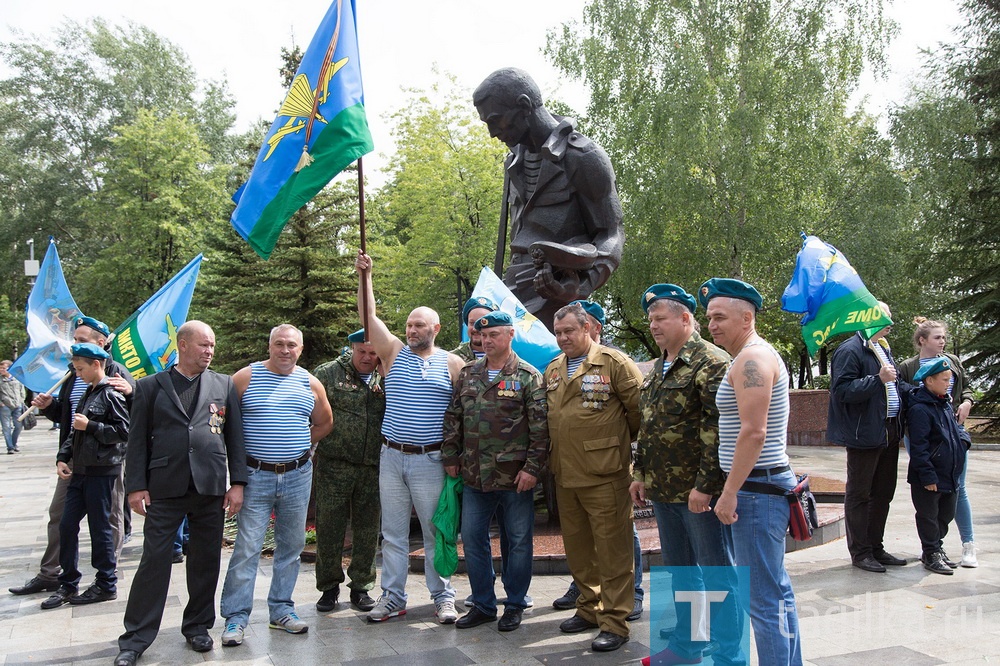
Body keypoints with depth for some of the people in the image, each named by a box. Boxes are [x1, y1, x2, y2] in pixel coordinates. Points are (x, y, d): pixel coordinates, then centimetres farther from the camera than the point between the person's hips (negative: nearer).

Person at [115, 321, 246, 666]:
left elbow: (235, 436, 7)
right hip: (164, 489, -1)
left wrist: (237, 482, 1)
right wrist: (136, 486, -2)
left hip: (210, 487, 2)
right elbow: (138, 439, 4)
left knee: (205, 560, 10)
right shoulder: (150, 386, 5)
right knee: (154, 560, 1)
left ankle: (197, 626, 27)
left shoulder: (224, 385, 8)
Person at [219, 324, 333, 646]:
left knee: (291, 545, 10)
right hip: (256, 475, -3)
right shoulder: (246, 377, -3)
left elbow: (324, 423, 18)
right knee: (247, 547, -3)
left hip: (298, 477, 4)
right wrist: (246, 449, -4)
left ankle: (281, 610, 23)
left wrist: (299, 446, 8)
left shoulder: (310, 384, 7)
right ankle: (235, 617, 8)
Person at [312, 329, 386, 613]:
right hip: (334, 465, -2)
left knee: (367, 529, 9)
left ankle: (361, 586, 23)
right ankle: (329, 586, 20)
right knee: (329, 527, 4)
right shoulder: (327, 373, 2)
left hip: (373, 468, 2)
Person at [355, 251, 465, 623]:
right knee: (393, 533, 10)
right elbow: (369, 317, 0)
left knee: (436, 533, 4)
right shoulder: (394, 353, 8)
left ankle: (443, 597, 16)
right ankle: (392, 598, 19)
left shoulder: (452, 363, 3)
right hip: (391, 457, 3)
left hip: (430, 461, -3)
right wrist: (364, 277, -8)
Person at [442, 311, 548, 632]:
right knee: (472, 539, 10)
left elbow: (540, 426, -8)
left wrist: (533, 467, -13)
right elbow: (453, 418, 14)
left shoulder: (528, 376, -4)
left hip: (514, 475, -4)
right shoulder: (468, 374, 10)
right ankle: (483, 605, 25)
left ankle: (514, 605, 23)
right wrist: (450, 457, 8)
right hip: (474, 474, 5)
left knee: (518, 541, 7)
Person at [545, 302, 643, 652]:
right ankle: (589, 608, 32)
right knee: (577, 547, 17)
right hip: (565, 476, 7)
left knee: (612, 550, 0)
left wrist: (622, 440, 5)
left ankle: (615, 622, 10)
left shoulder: (614, 362, -8)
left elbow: (639, 408, -6)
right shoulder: (552, 370, 13)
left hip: (604, 475, -7)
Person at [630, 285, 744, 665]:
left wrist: (705, 485, -22)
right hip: (663, 490, 9)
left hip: (699, 491, -9)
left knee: (717, 572, 2)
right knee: (678, 569, 18)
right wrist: (640, 474, 18)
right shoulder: (658, 368, 15)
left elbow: (717, 429, -20)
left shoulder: (711, 363, -13)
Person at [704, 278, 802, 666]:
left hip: (757, 488, -11)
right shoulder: (757, 355, 18)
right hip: (767, 484, 11)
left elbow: (753, 432, -23)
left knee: (763, 598, -5)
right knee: (777, 590, 17)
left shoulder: (751, 358, -14)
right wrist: (736, 488, 20)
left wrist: (730, 492, -20)